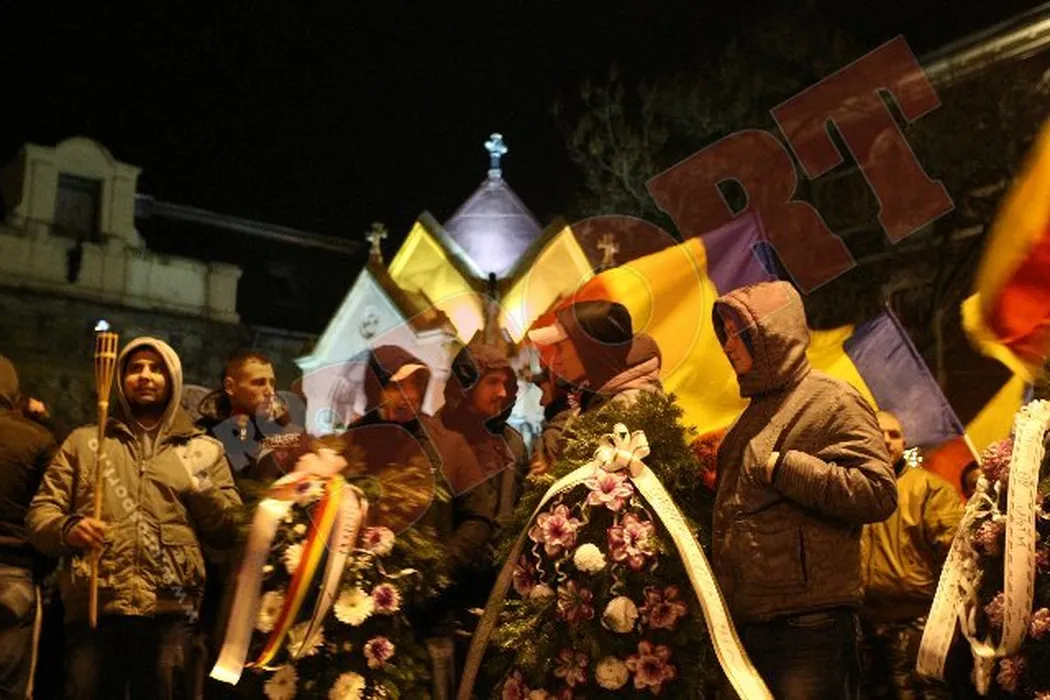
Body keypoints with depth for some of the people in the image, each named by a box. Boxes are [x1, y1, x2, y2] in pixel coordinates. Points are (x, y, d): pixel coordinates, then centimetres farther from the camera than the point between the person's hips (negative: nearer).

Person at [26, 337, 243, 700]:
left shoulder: (203, 449, 16)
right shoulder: (84, 440, 18)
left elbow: (230, 531, 11)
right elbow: (40, 512, 11)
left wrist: (201, 486, -5)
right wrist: (67, 529, -11)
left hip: (170, 611, 0)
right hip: (93, 606, 0)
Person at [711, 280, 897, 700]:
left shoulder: (831, 401, -6)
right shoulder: (756, 410, 19)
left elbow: (879, 493, -18)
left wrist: (779, 467, -18)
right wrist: (713, 476, 9)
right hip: (744, 623, 8)